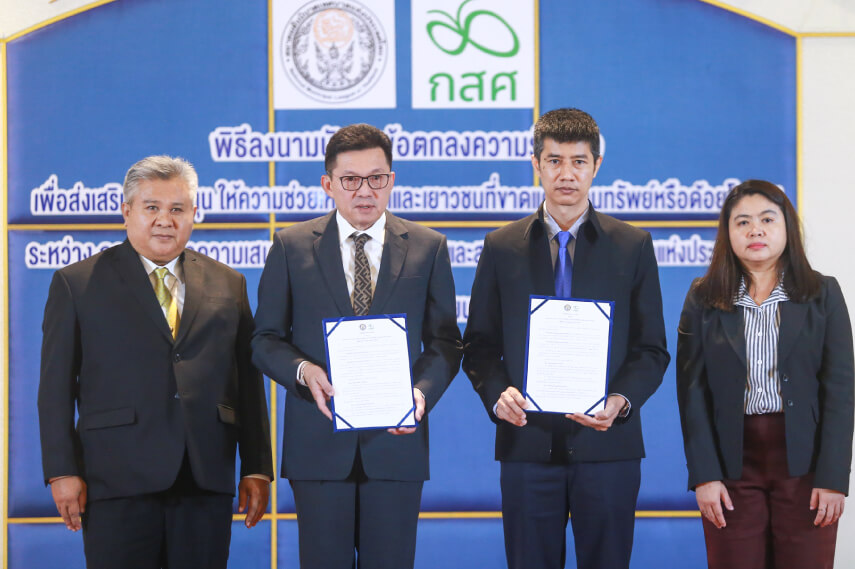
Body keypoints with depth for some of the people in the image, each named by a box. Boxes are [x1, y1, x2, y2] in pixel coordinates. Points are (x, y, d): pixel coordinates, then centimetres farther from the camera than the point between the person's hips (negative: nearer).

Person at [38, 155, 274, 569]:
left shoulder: (228, 285, 14)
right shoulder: (77, 283, 6)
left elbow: (249, 382, 11)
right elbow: (55, 387, 3)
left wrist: (257, 469, 5)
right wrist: (63, 472, -5)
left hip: (206, 482, 2)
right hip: (118, 481, -2)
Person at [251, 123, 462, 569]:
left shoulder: (428, 248, 7)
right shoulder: (291, 247, 5)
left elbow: (445, 341, 7)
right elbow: (265, 339, 6)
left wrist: (423, 391, -12)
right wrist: (303, 370, -14)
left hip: (396, 439, 0)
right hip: (319, 443, 0)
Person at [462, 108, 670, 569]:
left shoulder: (633, 246, 6)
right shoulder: (501, 248, 8)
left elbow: (652, 350, 5)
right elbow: (479, 345, 9)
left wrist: (621, 402, -13)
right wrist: (496, 394, -11)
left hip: (608, 444, 0)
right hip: (527, 442, 1)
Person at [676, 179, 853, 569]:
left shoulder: (822, 295, 4)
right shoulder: (703, 299, 5)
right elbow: (692, 391, 1)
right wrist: (704, 475, -8)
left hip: (803, 462, 0)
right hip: (731, 460, 0)